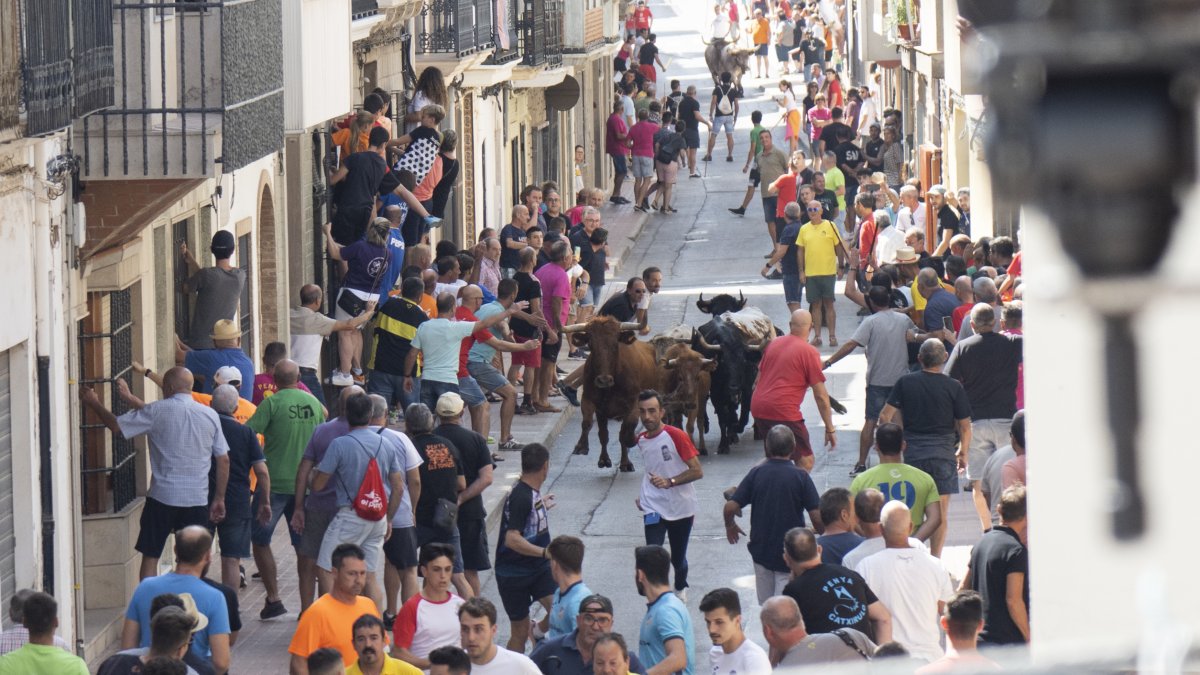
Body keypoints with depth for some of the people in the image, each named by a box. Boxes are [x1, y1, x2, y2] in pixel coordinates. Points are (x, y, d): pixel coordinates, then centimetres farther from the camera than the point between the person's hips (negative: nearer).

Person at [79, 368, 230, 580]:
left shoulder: (157, 411, -7)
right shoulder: (211, 416, 3)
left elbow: (117, 427, -2)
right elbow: (224, 461, 6)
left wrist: (93, 404, 13)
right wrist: (219, 499, 14)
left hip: (162, 498, -3)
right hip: (197, 500, 3)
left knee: (150, 557, 7)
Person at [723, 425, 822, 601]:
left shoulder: (757, 473, -4)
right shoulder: (799, 476, -12)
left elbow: (730, 507, -6)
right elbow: (817, 516, -14)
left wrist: (730, 525, 16)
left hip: (761, 551, 3)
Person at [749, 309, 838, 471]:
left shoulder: (773, 344, 13)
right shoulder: (809, 352, -5)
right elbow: (821, 396, -5)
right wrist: (830, 429, 1)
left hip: (758, 409, 7)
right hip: (784, 412, -7)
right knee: (805, 462, -2)